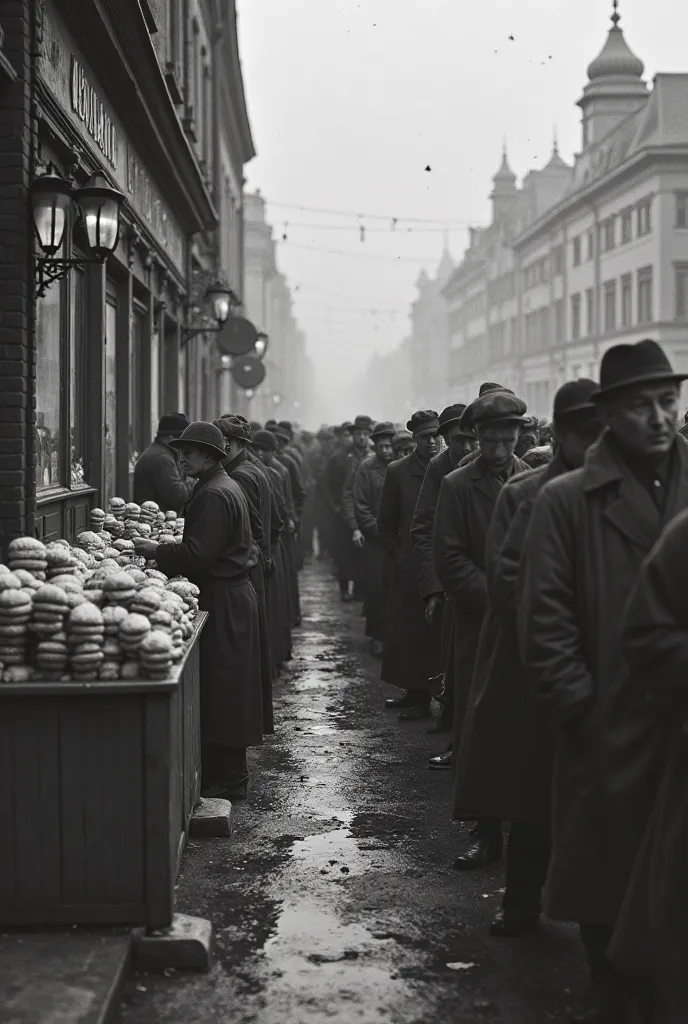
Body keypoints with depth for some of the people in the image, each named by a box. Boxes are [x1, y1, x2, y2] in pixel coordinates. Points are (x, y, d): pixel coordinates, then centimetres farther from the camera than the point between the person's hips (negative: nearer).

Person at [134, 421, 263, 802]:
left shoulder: (214, 495, -17)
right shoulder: (225, 487, 16)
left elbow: (197, 554, -23)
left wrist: (156, 551, -13)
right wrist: (164, 551, 11)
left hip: (222, 603, -11)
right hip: (233, 596, 11)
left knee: (219, 690, -4)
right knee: (226, 690, 15)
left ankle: (226, 781, 2)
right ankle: (228, 774, 23)